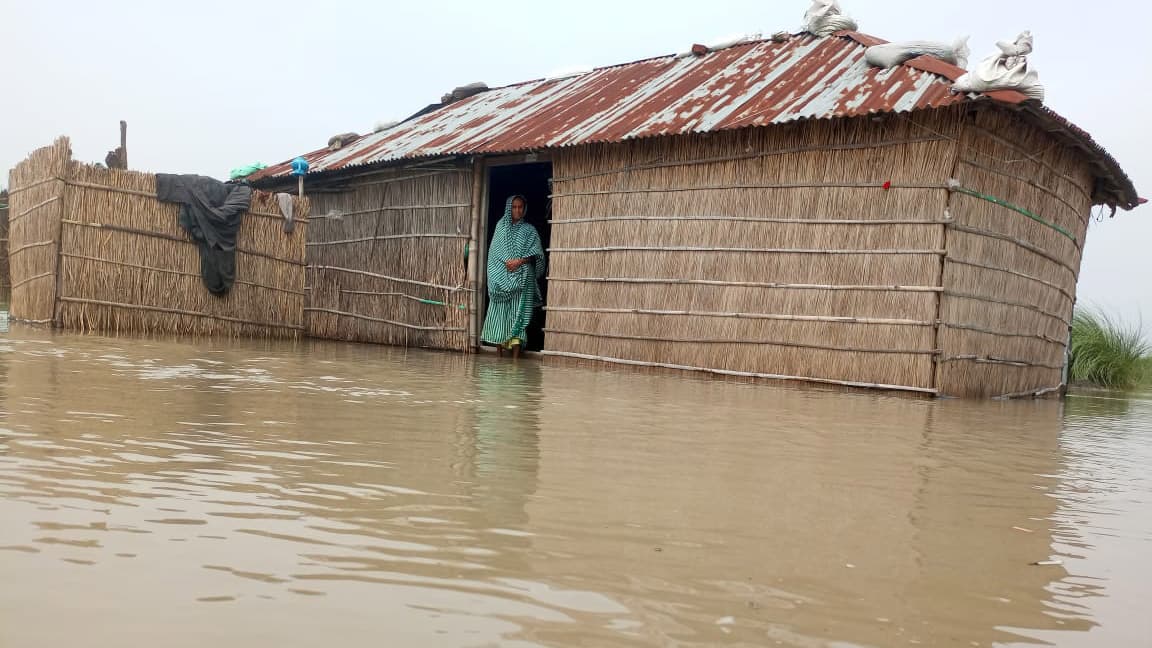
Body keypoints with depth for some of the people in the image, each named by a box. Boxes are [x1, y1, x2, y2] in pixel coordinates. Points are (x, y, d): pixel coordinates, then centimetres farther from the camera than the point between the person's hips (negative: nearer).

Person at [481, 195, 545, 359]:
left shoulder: (530, 230, 11)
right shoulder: (501, 226, 15)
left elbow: (537, 254, 0)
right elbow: (495, 251, 7)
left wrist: (519, 261, -15)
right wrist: (507, 262, -9)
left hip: (522, 280, -1)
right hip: (502, 279, 1)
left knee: (518, 316, -8)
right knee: (499, 314, -3)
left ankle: (515, 358, -11)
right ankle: (501, 356, 2)